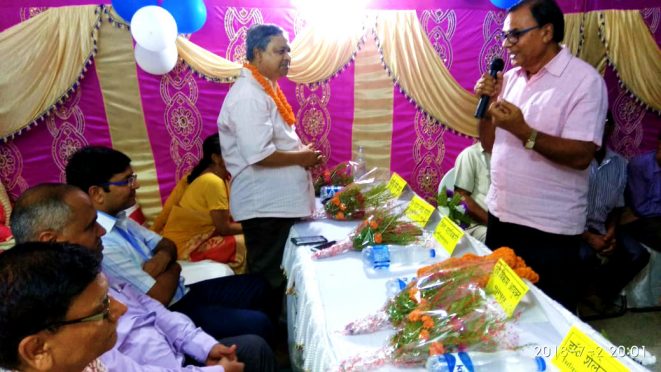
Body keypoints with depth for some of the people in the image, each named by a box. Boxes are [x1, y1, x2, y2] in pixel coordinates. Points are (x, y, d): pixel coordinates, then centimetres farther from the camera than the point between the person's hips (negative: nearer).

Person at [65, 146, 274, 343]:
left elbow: (166, 244, 13)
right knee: (258, 325, -17)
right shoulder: (101, 243, -27)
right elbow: (158, 298, -24)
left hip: (181, 294, 10)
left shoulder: (118, 218, 3)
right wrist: (174, 269, -4)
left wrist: (163, 257, -11)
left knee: (256, 286, 13)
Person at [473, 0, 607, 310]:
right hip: (500, 215, 6)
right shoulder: (510, 78, 7)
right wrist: (487, 104, -5)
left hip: (549, 227, -6)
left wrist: (524, 131, -27)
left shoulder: (585, 80, -11)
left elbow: (581, 156, -19)